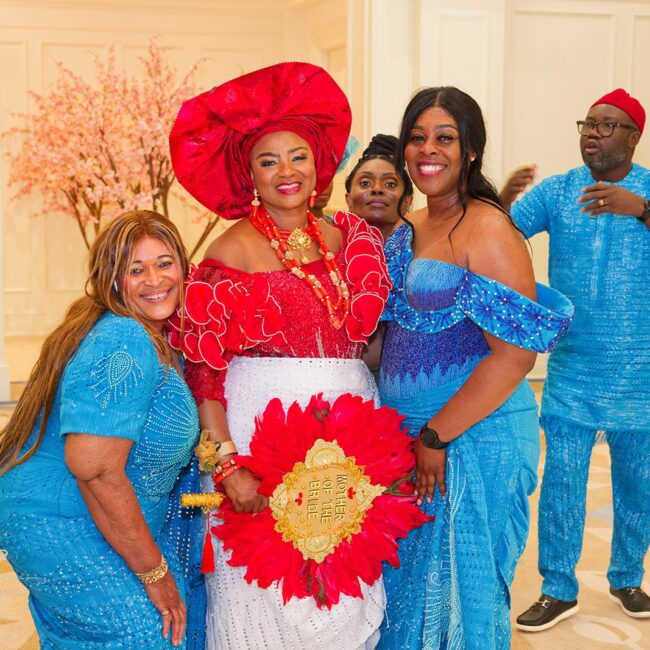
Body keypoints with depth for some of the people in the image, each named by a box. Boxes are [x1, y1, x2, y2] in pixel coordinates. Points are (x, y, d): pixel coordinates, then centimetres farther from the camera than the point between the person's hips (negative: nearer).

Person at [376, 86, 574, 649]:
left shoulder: (488, 229, -14)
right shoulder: (408, 231, 9)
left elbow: (515, 352, -21)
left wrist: (437, 436, -17)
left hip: (473, 438, -7)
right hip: (406, 433, 7)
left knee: (459, 589, 7)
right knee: (408, 582, 18)